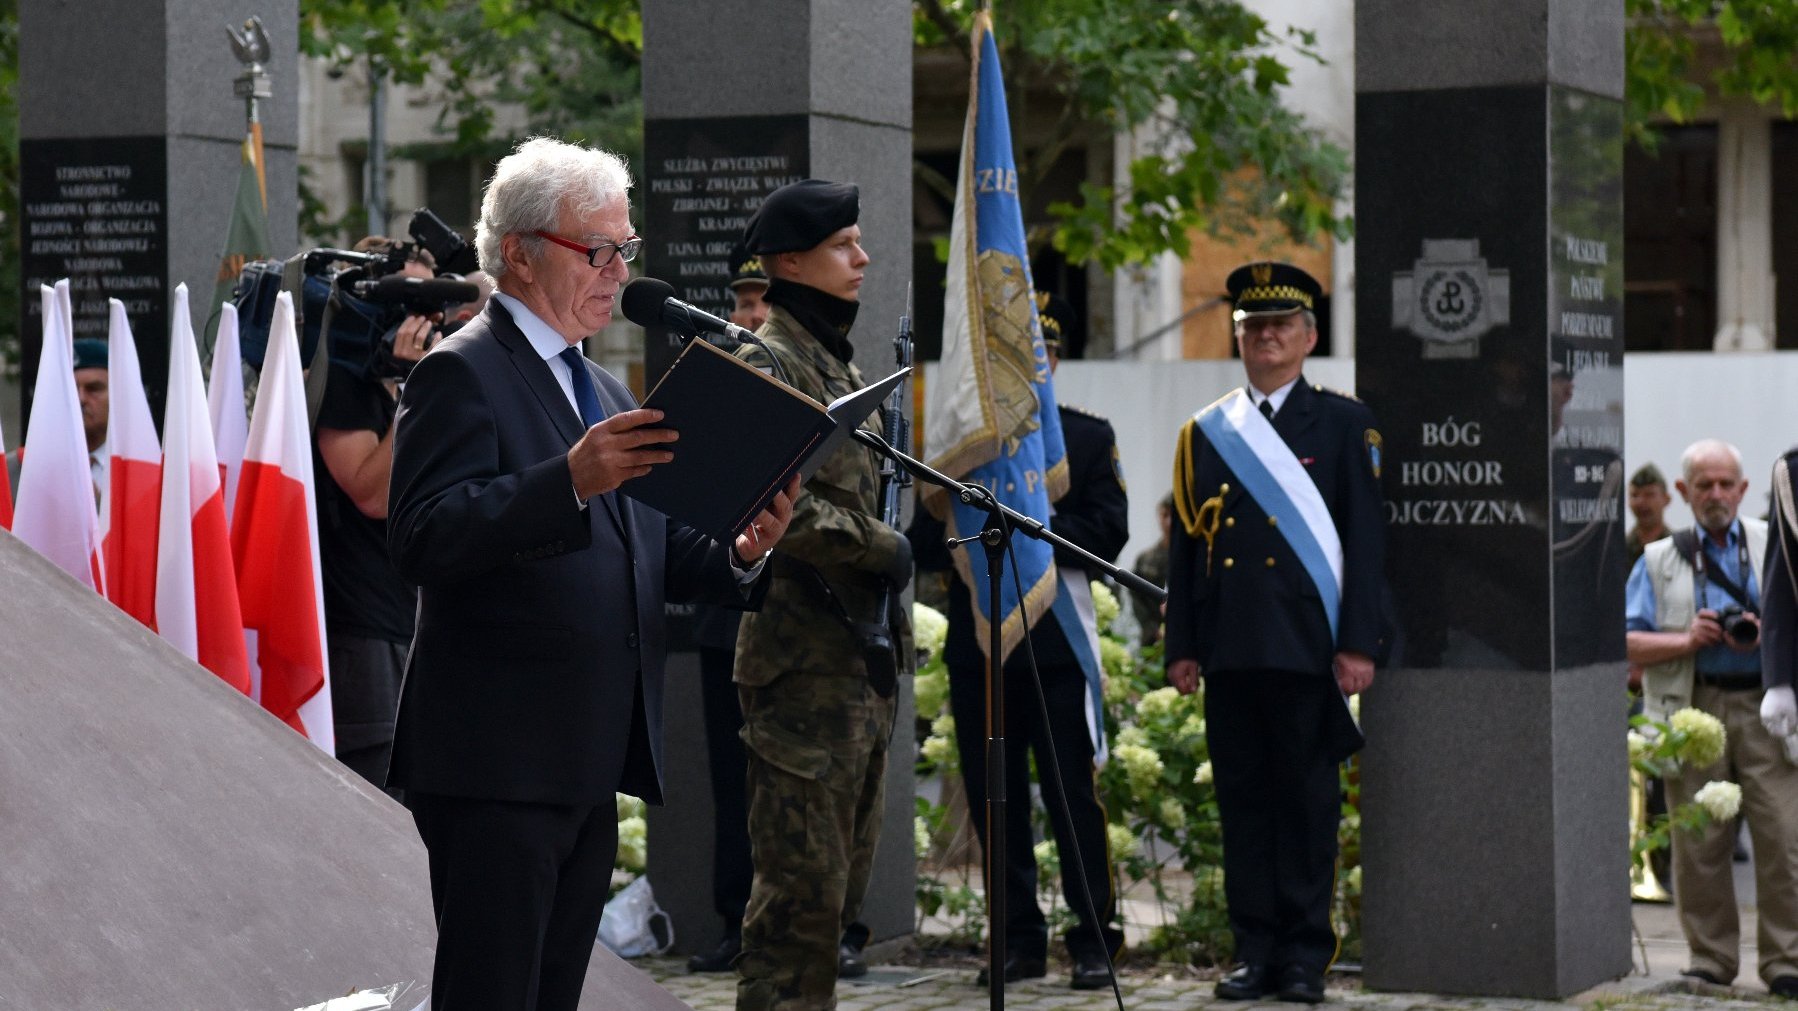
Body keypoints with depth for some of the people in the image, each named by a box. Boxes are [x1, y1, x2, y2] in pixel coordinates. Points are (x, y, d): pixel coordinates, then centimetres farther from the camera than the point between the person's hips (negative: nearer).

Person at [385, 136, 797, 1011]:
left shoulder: (600, 387, 21)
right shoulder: (462, 372, -8)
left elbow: (643, 551, 19)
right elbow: (424, 538, -21)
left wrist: (738, 553, -2)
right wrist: (569, 480, -31)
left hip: (590, 765, 9)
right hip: (498, 765, -9)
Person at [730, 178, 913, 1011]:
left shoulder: (838, 361, 19)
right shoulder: (767, 362, -11)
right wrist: (879, 545, -14)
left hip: (863, 658, 10)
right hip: (804, 660, -10)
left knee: (843, 880, 13)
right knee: (803, 885, -9)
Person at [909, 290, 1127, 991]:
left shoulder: (1088, 437, 8)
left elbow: (1107, 533, -2)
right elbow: (924, 544, 7)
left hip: (1056, 644, -2)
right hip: (976, 644, 3)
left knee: (1074, 796, -4)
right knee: (995, 802, 5)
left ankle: (1095, 941, 3)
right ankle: (1021, 940, 14)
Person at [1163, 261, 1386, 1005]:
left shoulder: (1344, 424, 4)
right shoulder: (1204, 434, 14)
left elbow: (1367, 539, -1)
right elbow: (1185, 546, 13)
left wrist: (1359, 643, -8)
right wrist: (1182, 647, 7)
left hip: (1308, 650, -3)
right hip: (1230, 654, 3)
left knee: (1308, 799, 0)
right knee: (1243, 799, 5)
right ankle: (1256, 950, 11)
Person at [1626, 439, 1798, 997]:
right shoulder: (1658, 561, 14)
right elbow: (1627, 642, 6)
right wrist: (1687, 641, -8)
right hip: (1694, 713, 1)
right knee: (1698, 842, 1)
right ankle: (1710, 958, 11)